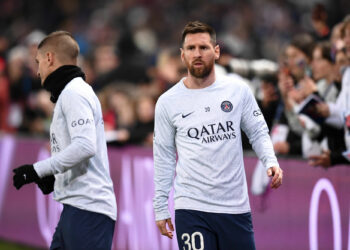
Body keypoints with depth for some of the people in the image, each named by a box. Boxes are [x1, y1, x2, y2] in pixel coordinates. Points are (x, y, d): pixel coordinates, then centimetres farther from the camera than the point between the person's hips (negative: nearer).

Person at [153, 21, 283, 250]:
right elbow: (163, 158, 8)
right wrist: (160, 209, 7)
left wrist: (271, 162, -9)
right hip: (191, 208, -1)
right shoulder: (168, 102, 3)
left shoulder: (238, 89, 4)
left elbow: (258, 133, 11)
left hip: (236, 206, 2)